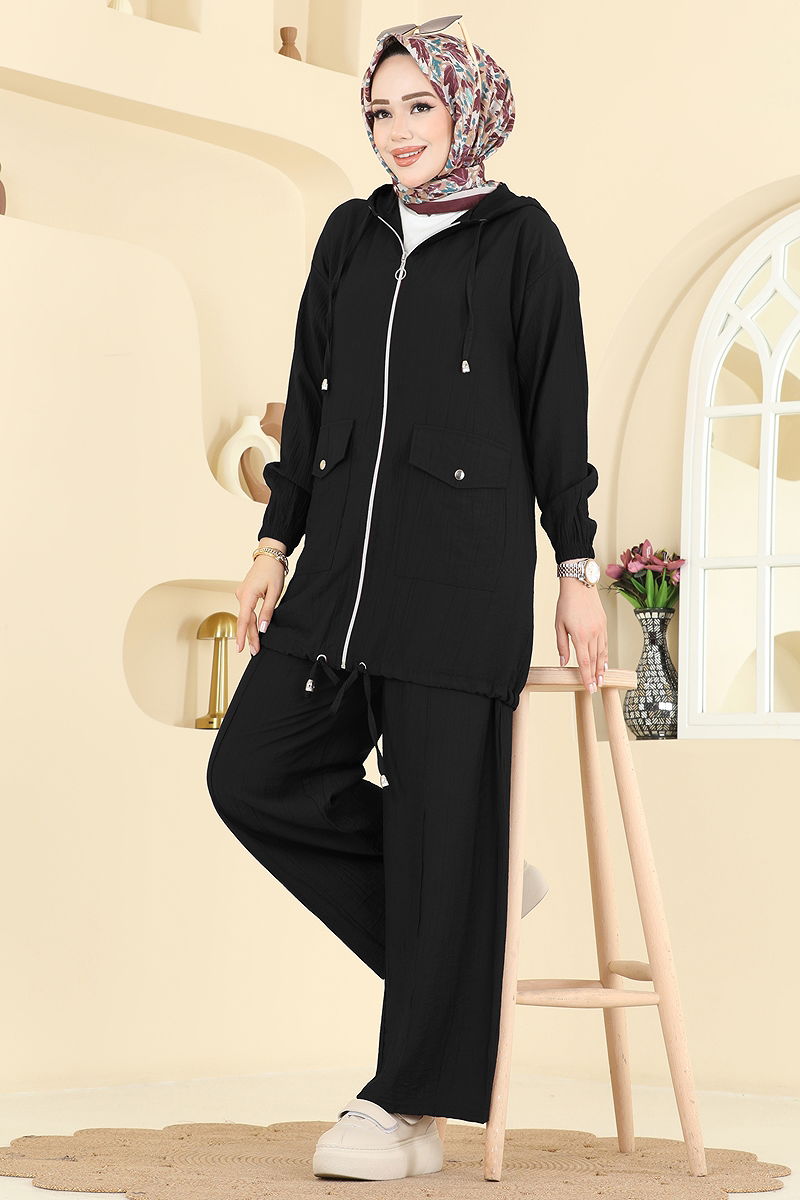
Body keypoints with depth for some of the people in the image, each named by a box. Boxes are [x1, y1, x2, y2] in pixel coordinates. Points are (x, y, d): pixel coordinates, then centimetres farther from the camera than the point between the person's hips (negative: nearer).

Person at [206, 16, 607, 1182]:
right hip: (344, 569, 6)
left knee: (441, 819, -5)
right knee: (254, 773, -3)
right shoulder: (352, 236, 16)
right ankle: (467, 911, 15)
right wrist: (276, 543, 12)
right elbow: (310, 399, 18)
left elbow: (557, 414, -1)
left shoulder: (519, 240, 1)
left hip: (464, 573, -6)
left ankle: (413, 1107, 2)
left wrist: (578, 570, -4)